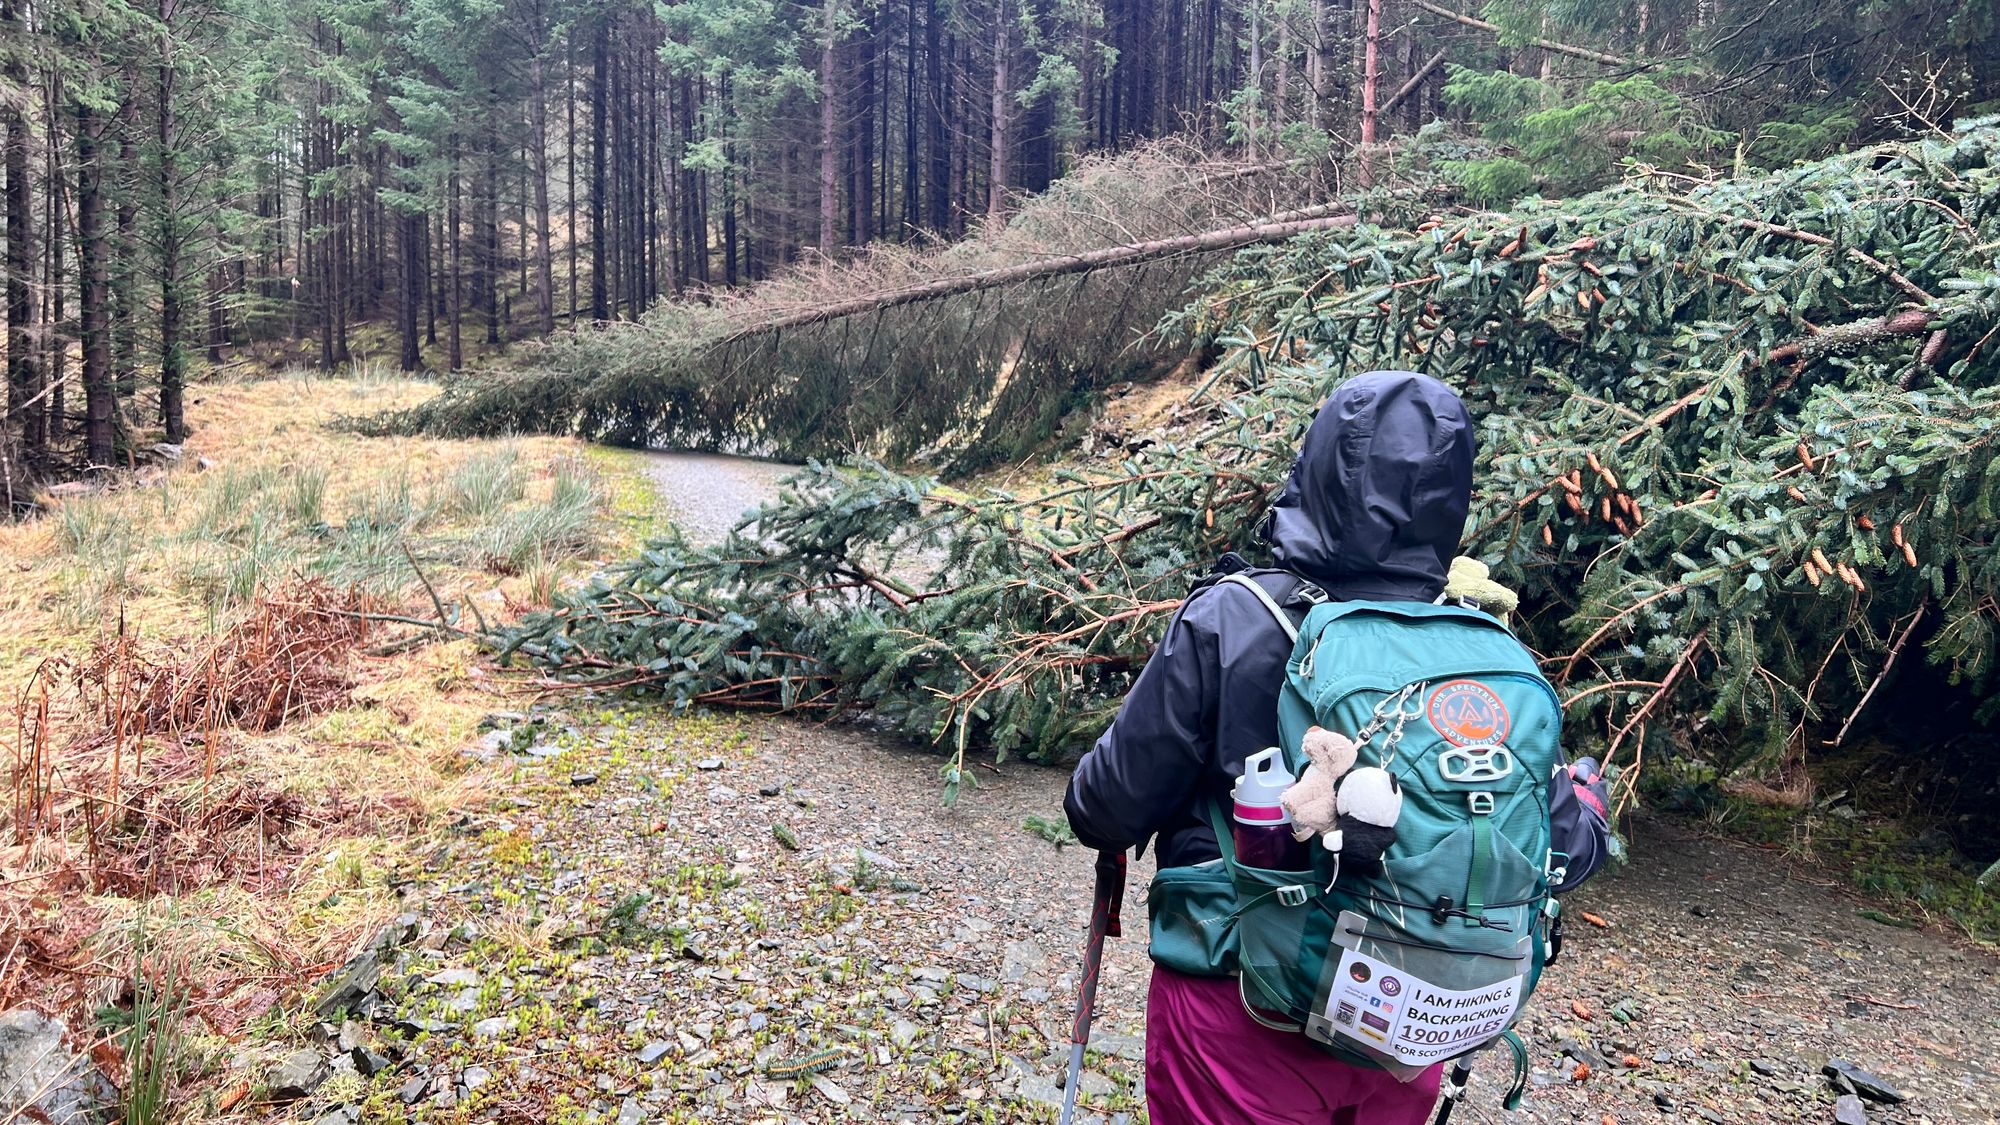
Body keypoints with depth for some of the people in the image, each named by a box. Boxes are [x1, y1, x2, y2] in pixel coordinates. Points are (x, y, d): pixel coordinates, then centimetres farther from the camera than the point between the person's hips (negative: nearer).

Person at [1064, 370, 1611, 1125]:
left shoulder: (1228, 622, -19)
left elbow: (1108, 811, -14)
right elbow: (1561, 850, 0)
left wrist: (1088, 801, 10)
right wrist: (1589, 803, 22)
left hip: (1242, 1012, -3)